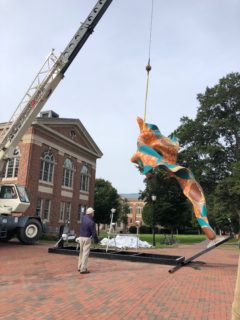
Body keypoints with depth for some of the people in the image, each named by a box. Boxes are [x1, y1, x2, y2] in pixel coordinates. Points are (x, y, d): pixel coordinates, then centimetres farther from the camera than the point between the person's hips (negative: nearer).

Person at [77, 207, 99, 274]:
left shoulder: (84, 217, 1)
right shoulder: (91, 222, -18)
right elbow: (93, 233, -13)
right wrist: (96, 240, 0)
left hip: (81, 237, 8)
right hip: (87, 238, -8)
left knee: (81, 252, 17)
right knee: (85, 253, -3)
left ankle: (79, 267, 25)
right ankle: (83, 269, -2)